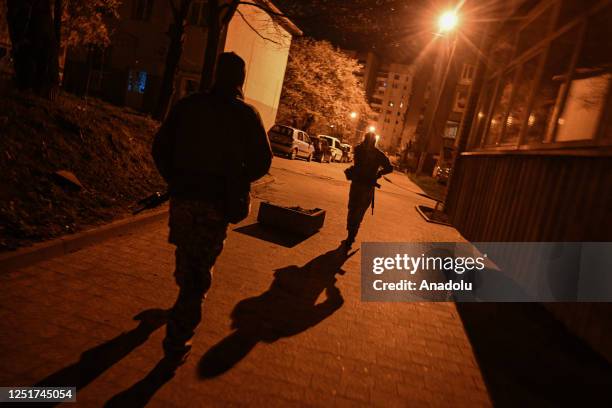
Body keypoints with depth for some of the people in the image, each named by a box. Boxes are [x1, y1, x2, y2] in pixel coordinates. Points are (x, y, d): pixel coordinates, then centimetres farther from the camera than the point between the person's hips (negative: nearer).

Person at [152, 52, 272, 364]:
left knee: (186, 254, 25)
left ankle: (187, 299, 50)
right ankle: (178, 339, 7)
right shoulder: (246, 114, -4)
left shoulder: (187, 105, 2)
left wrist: (175, 180, 11)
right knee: (200, 266, 4)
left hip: (183, 195, 3)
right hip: (218, 202, -3)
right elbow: (262, 161, -8)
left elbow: (161, 146, 1)